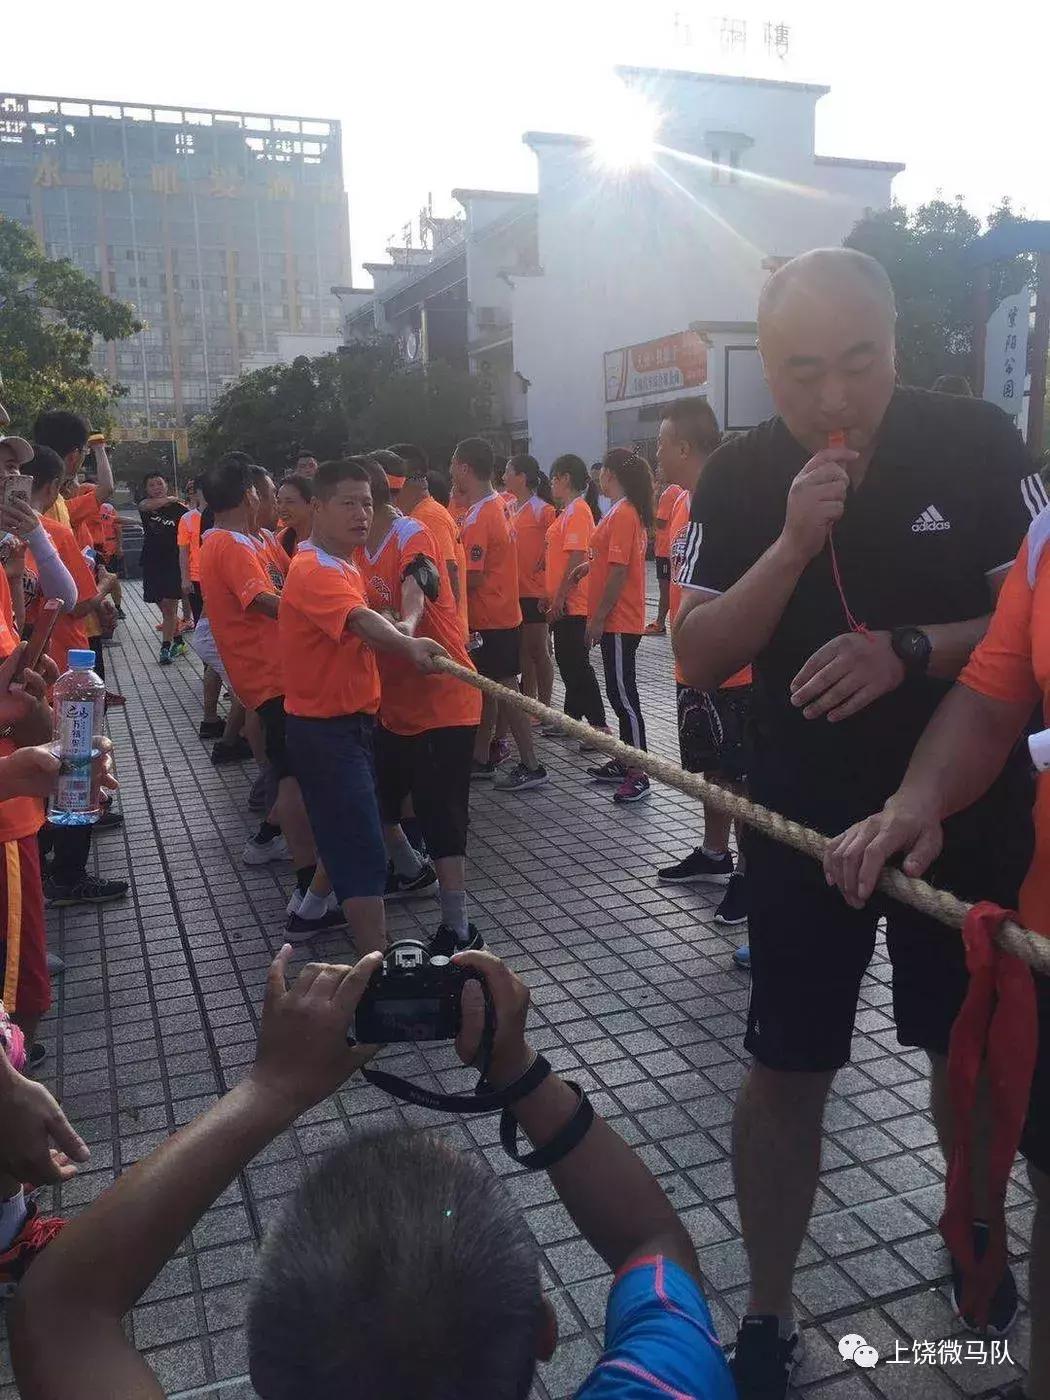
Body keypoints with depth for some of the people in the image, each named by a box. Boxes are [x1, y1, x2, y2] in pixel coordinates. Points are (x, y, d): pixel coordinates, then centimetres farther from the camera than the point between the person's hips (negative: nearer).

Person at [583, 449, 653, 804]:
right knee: (619, 693, 16)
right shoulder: (627, 512, 13)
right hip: (617, 621, 10)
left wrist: (598, 619, -19)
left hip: (617, 621, -10)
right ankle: (623, 763, 26)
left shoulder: (622, 514, -17)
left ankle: (638, 776, -2)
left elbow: (619, 572, -21)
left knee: (623, 695, -6)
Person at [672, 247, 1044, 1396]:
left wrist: (909, 650, -25)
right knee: (786, 1072, 5)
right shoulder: (739, 479, -6)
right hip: (804, 819, 0)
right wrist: (794, 544, -24)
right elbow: (697, 659, -10)